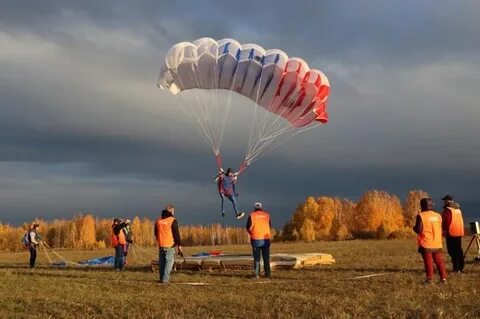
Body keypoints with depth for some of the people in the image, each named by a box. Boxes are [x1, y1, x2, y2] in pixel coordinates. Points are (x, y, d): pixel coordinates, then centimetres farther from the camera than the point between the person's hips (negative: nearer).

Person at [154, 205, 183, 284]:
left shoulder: (158, 220, 9)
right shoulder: (172, 220, -10)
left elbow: (156, 233, 18)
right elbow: (176, 234, -12)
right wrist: (179, 245, -8)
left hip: (161, 245, 6)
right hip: (170, 245, -6)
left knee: (161, 261, 15)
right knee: (169, 261, -2)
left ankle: (162, 278, 21)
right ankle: (165, 279, -10)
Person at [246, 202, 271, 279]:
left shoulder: (252, 215, -2)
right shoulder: (267, 215, 6)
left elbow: (248, 227, -3)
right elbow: (270, 226, 11)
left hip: (256, 239, -2)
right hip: (266, 239, 2)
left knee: (256, 258, 3)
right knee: (266, 257, 9)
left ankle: (257, 274, -2)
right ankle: (267, 274, 8)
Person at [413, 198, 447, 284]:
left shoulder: (421, 216, -11)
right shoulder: (438, 215, 6)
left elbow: (418, 230, -14)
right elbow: (442, 229, 14)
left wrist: (414, 228, 6)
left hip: (426, 244, -5)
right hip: (437, 244, 5)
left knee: (428, 262, 1)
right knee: (439, 261, 11)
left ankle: (429, 278, 2)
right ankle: (443, 277, 11)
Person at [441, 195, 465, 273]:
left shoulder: (447, 210, -12)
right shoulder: (458, 210, 14)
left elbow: (446, 222, -14)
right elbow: (461, 221, 18)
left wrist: (444, 230, -2)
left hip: (451, 233, -8)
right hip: (459, 232, 8)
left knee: (452, 250, -4)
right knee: (459, 249, 15)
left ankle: (456, 268, -8)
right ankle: (461, 267, 20)